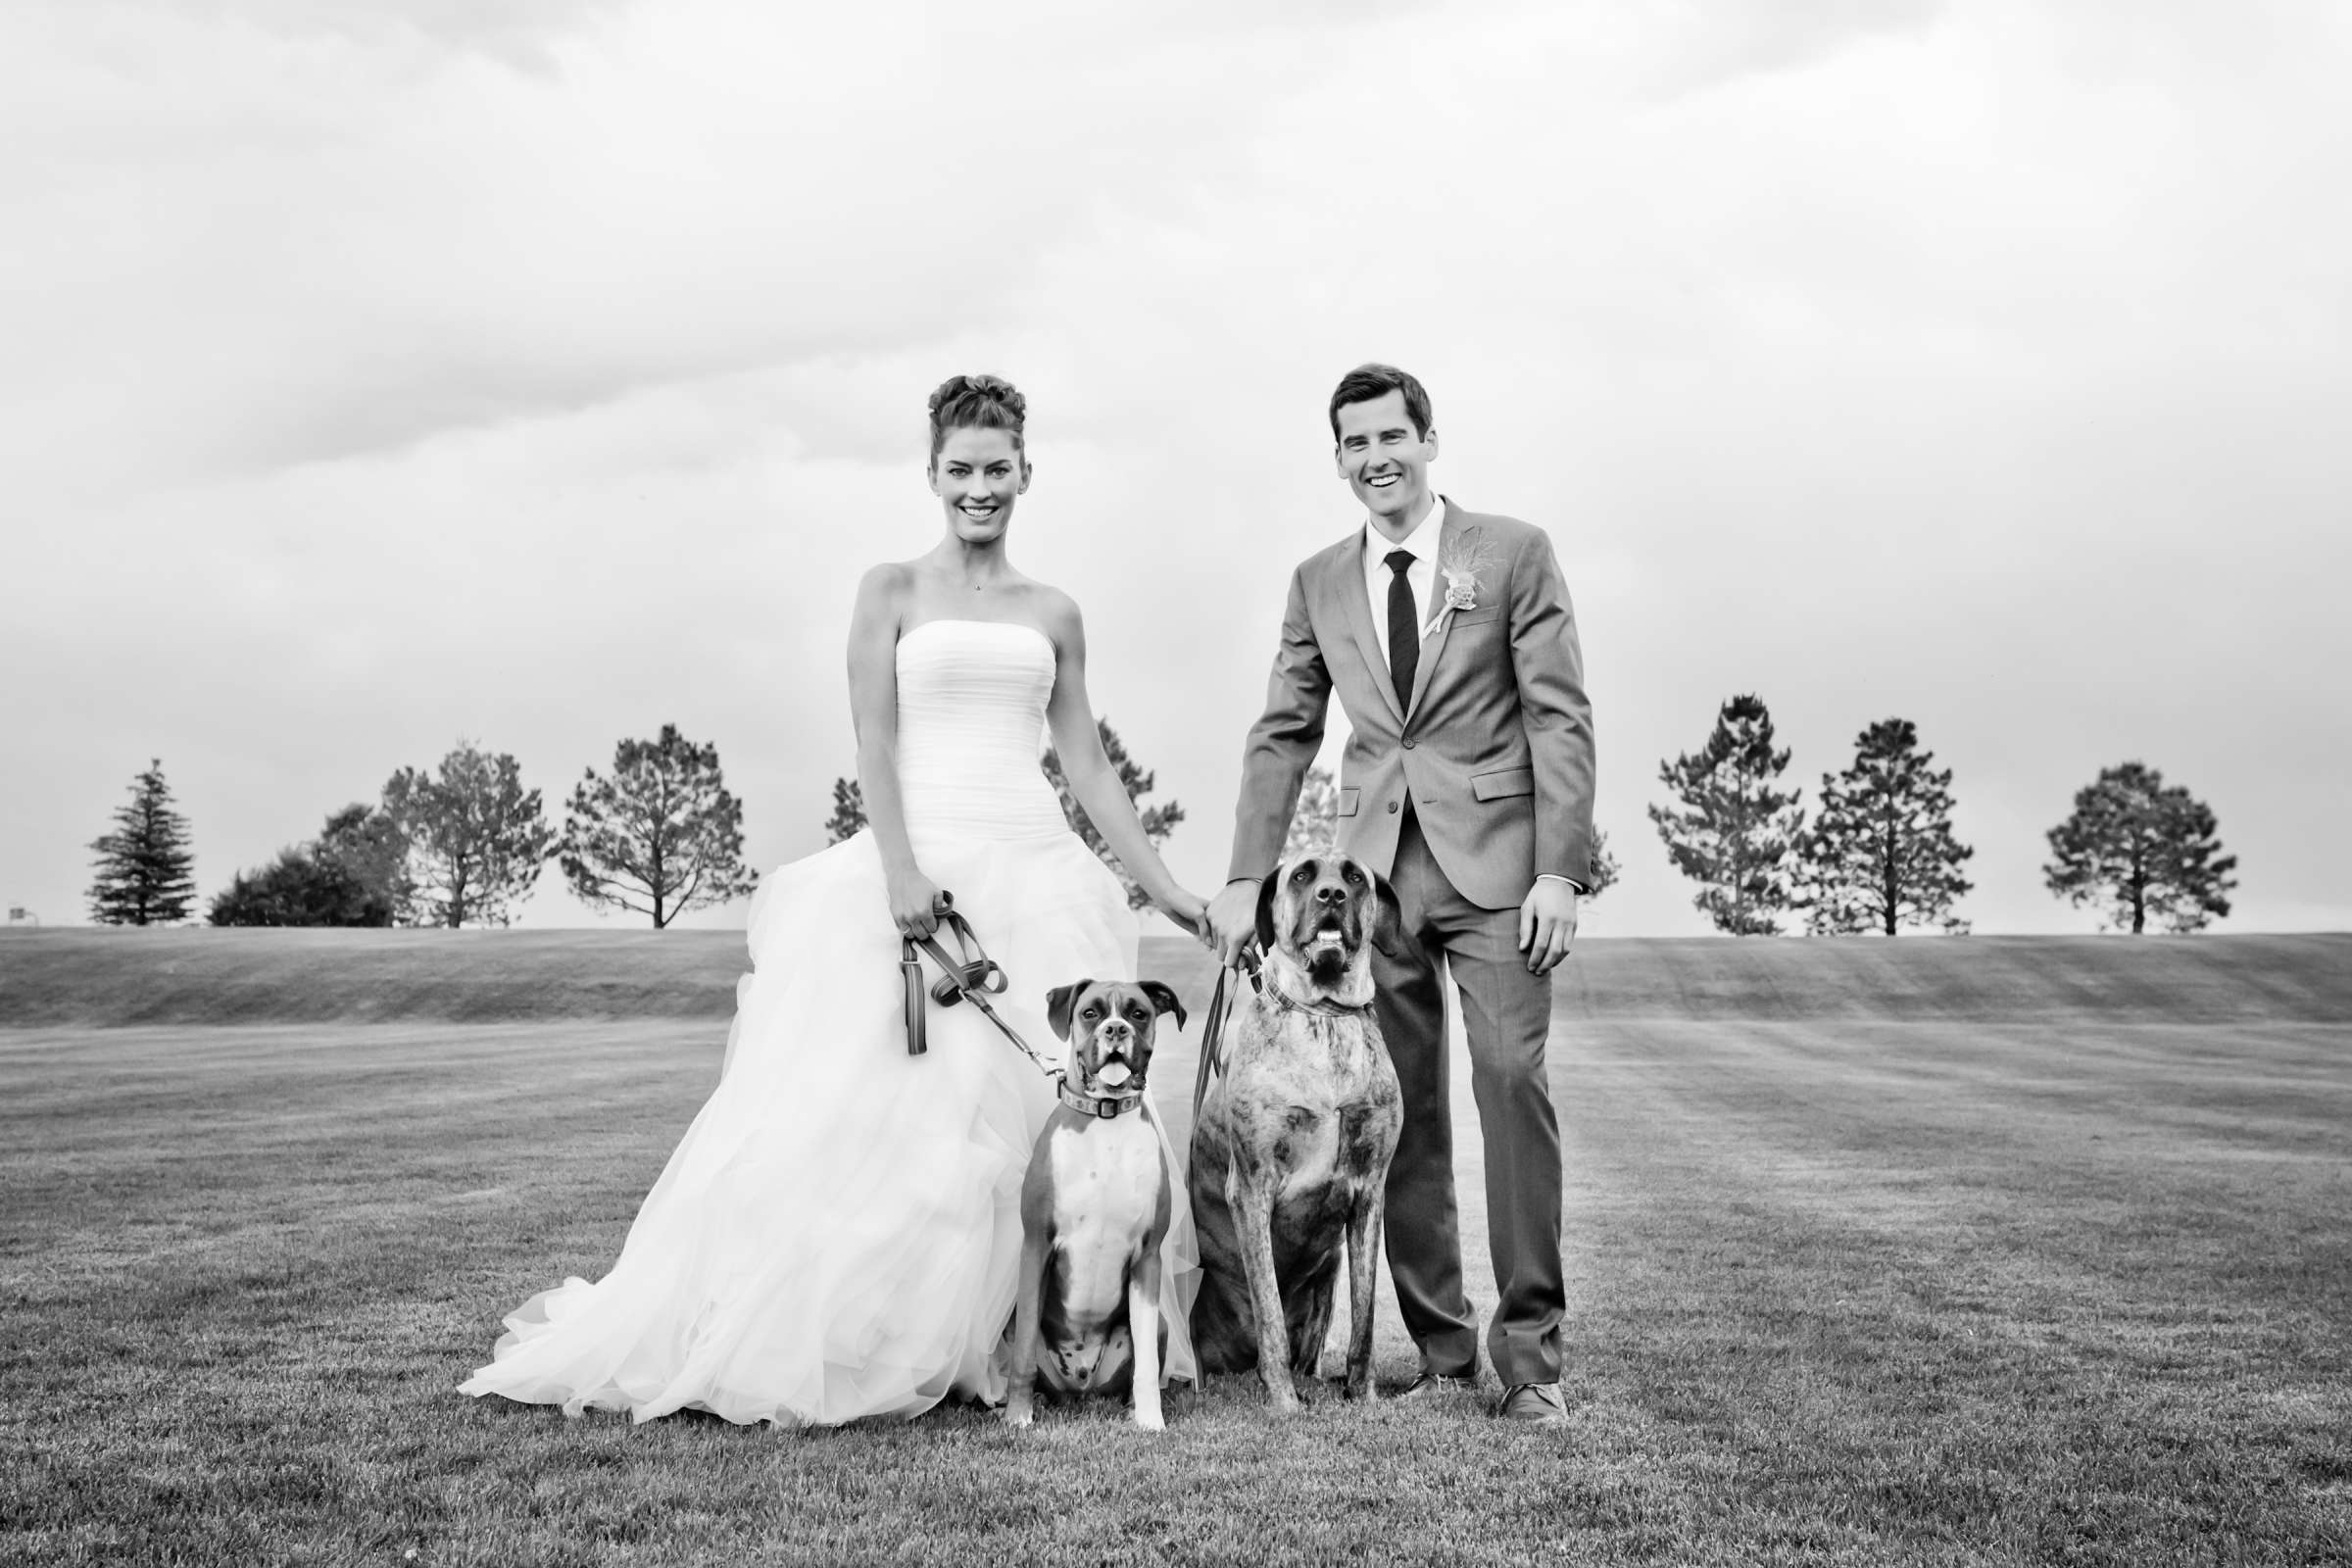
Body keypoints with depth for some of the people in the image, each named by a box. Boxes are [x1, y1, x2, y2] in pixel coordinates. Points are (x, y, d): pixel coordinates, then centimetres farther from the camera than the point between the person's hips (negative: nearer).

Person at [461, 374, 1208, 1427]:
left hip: (1036, 876, 4)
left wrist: (1166, 890, 12)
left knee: (1054, 1109, 1)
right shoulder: (892, 591, 7)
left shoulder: (1053, 614, 15)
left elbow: (1088, 768, 16)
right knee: (878, 1109, -7)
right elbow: (874, 746, -3)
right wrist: (903, 869, -17)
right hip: (918, 868, -3)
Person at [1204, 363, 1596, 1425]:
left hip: (1495, 862, -3)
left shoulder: (1513, 552, 2)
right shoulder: (1318, 582, 12)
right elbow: (1282, 736, 14)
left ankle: (1528, 1349, -2)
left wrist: (1560, 870, -10)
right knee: (1401, 1113, 3)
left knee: (1512, 1080, -11)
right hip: (1377, 867, 4)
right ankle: (1441, 1347, 12)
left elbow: (1561, 717, -2)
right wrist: (1245, 878, 6)